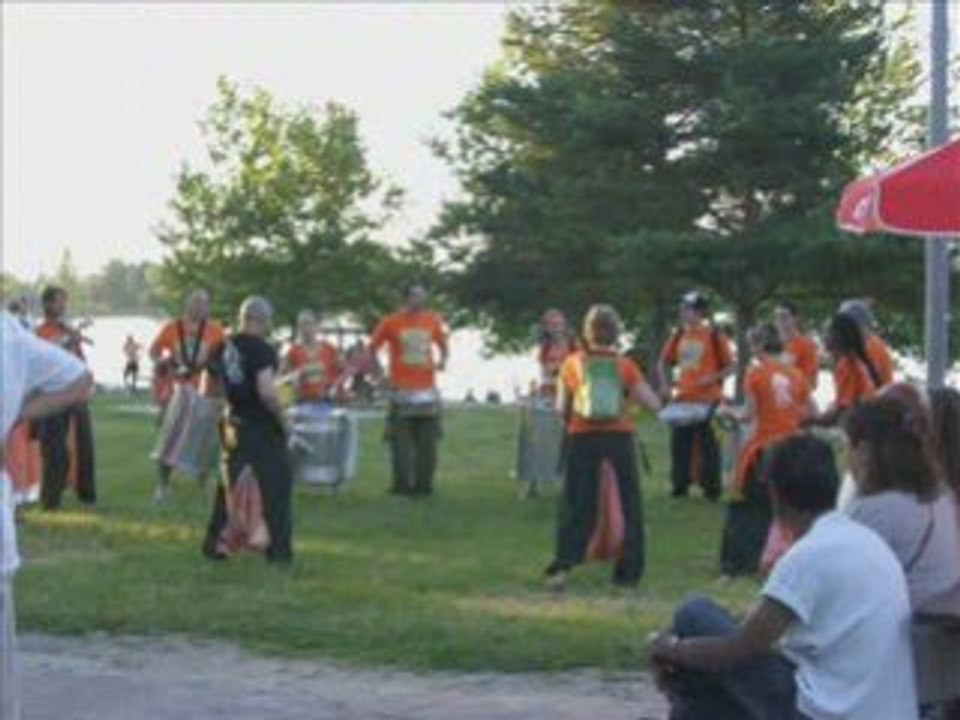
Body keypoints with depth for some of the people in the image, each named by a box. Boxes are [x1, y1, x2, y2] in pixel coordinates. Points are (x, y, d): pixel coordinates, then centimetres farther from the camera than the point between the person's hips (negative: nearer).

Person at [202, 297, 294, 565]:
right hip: (262, 427, -7)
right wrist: (283, 420, -13)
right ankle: (279, 550, 3)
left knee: (228, 485, 17)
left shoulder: (222, 349, 7)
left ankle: (214, 544, 19)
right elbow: (267, 393, -25)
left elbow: (208, 389, 15)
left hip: (234, 425, 7)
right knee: (276, 487, 2)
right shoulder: (261, 350, -16)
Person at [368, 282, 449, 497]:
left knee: (427, 441, 6)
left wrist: (443, 359, 0)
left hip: (427, 391, 3)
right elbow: (371, 350, 4)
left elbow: (443, 345, 20)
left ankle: (424, 484, 14)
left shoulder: (432, 321, 6)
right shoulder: (391, 323, -3)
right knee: (401, 441, -2)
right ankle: (402, 485, 4)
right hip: (402, 391, -3)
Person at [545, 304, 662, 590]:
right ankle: (629, 572, 13)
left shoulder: (572, 364, 2)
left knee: (576, 505, 7)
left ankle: (562, 565, -10)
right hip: (619, 436, 0)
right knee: (630, 505, 12)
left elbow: (561, 408, 6)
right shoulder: (625, 366, 0)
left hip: (583, 437, 0)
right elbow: (654, 403, -2)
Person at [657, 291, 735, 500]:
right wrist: (665, 384, 5)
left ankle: (711, 488, 6)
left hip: (708, 399, -5)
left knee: (707, 443, -2)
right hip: (683, 399, 5)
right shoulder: (679, 336, 8)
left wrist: (712, 378, -19)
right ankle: (680, 485, 15)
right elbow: (664, 362, 19)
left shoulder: (715, 336, -6)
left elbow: (730, 367, -4)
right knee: (680, 441, 6)